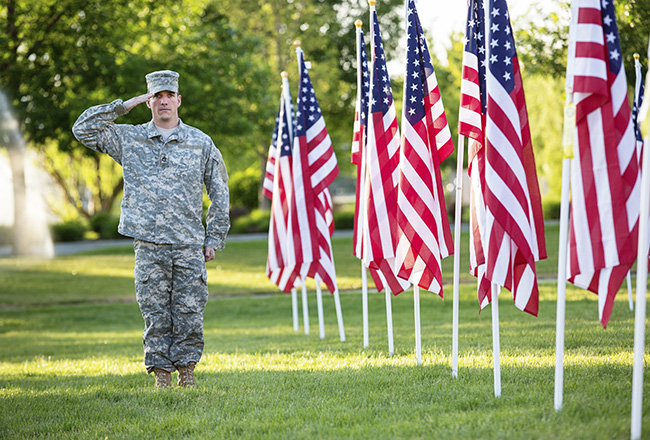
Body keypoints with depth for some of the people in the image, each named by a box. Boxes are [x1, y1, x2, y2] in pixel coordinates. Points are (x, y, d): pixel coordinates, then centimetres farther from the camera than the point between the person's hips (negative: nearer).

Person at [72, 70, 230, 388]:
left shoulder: (201, 143, 8)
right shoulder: (129, 139, 8)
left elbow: (219, 192, 12)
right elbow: (83, 129, 2)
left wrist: (214, 239, 7)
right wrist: (124, 106, -1)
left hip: (189, 246, 0)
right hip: (149, 245, 0)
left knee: (189, 314, 0)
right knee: (155, 314, 1)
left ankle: (186, 373, 10)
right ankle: (161, 375, 9)